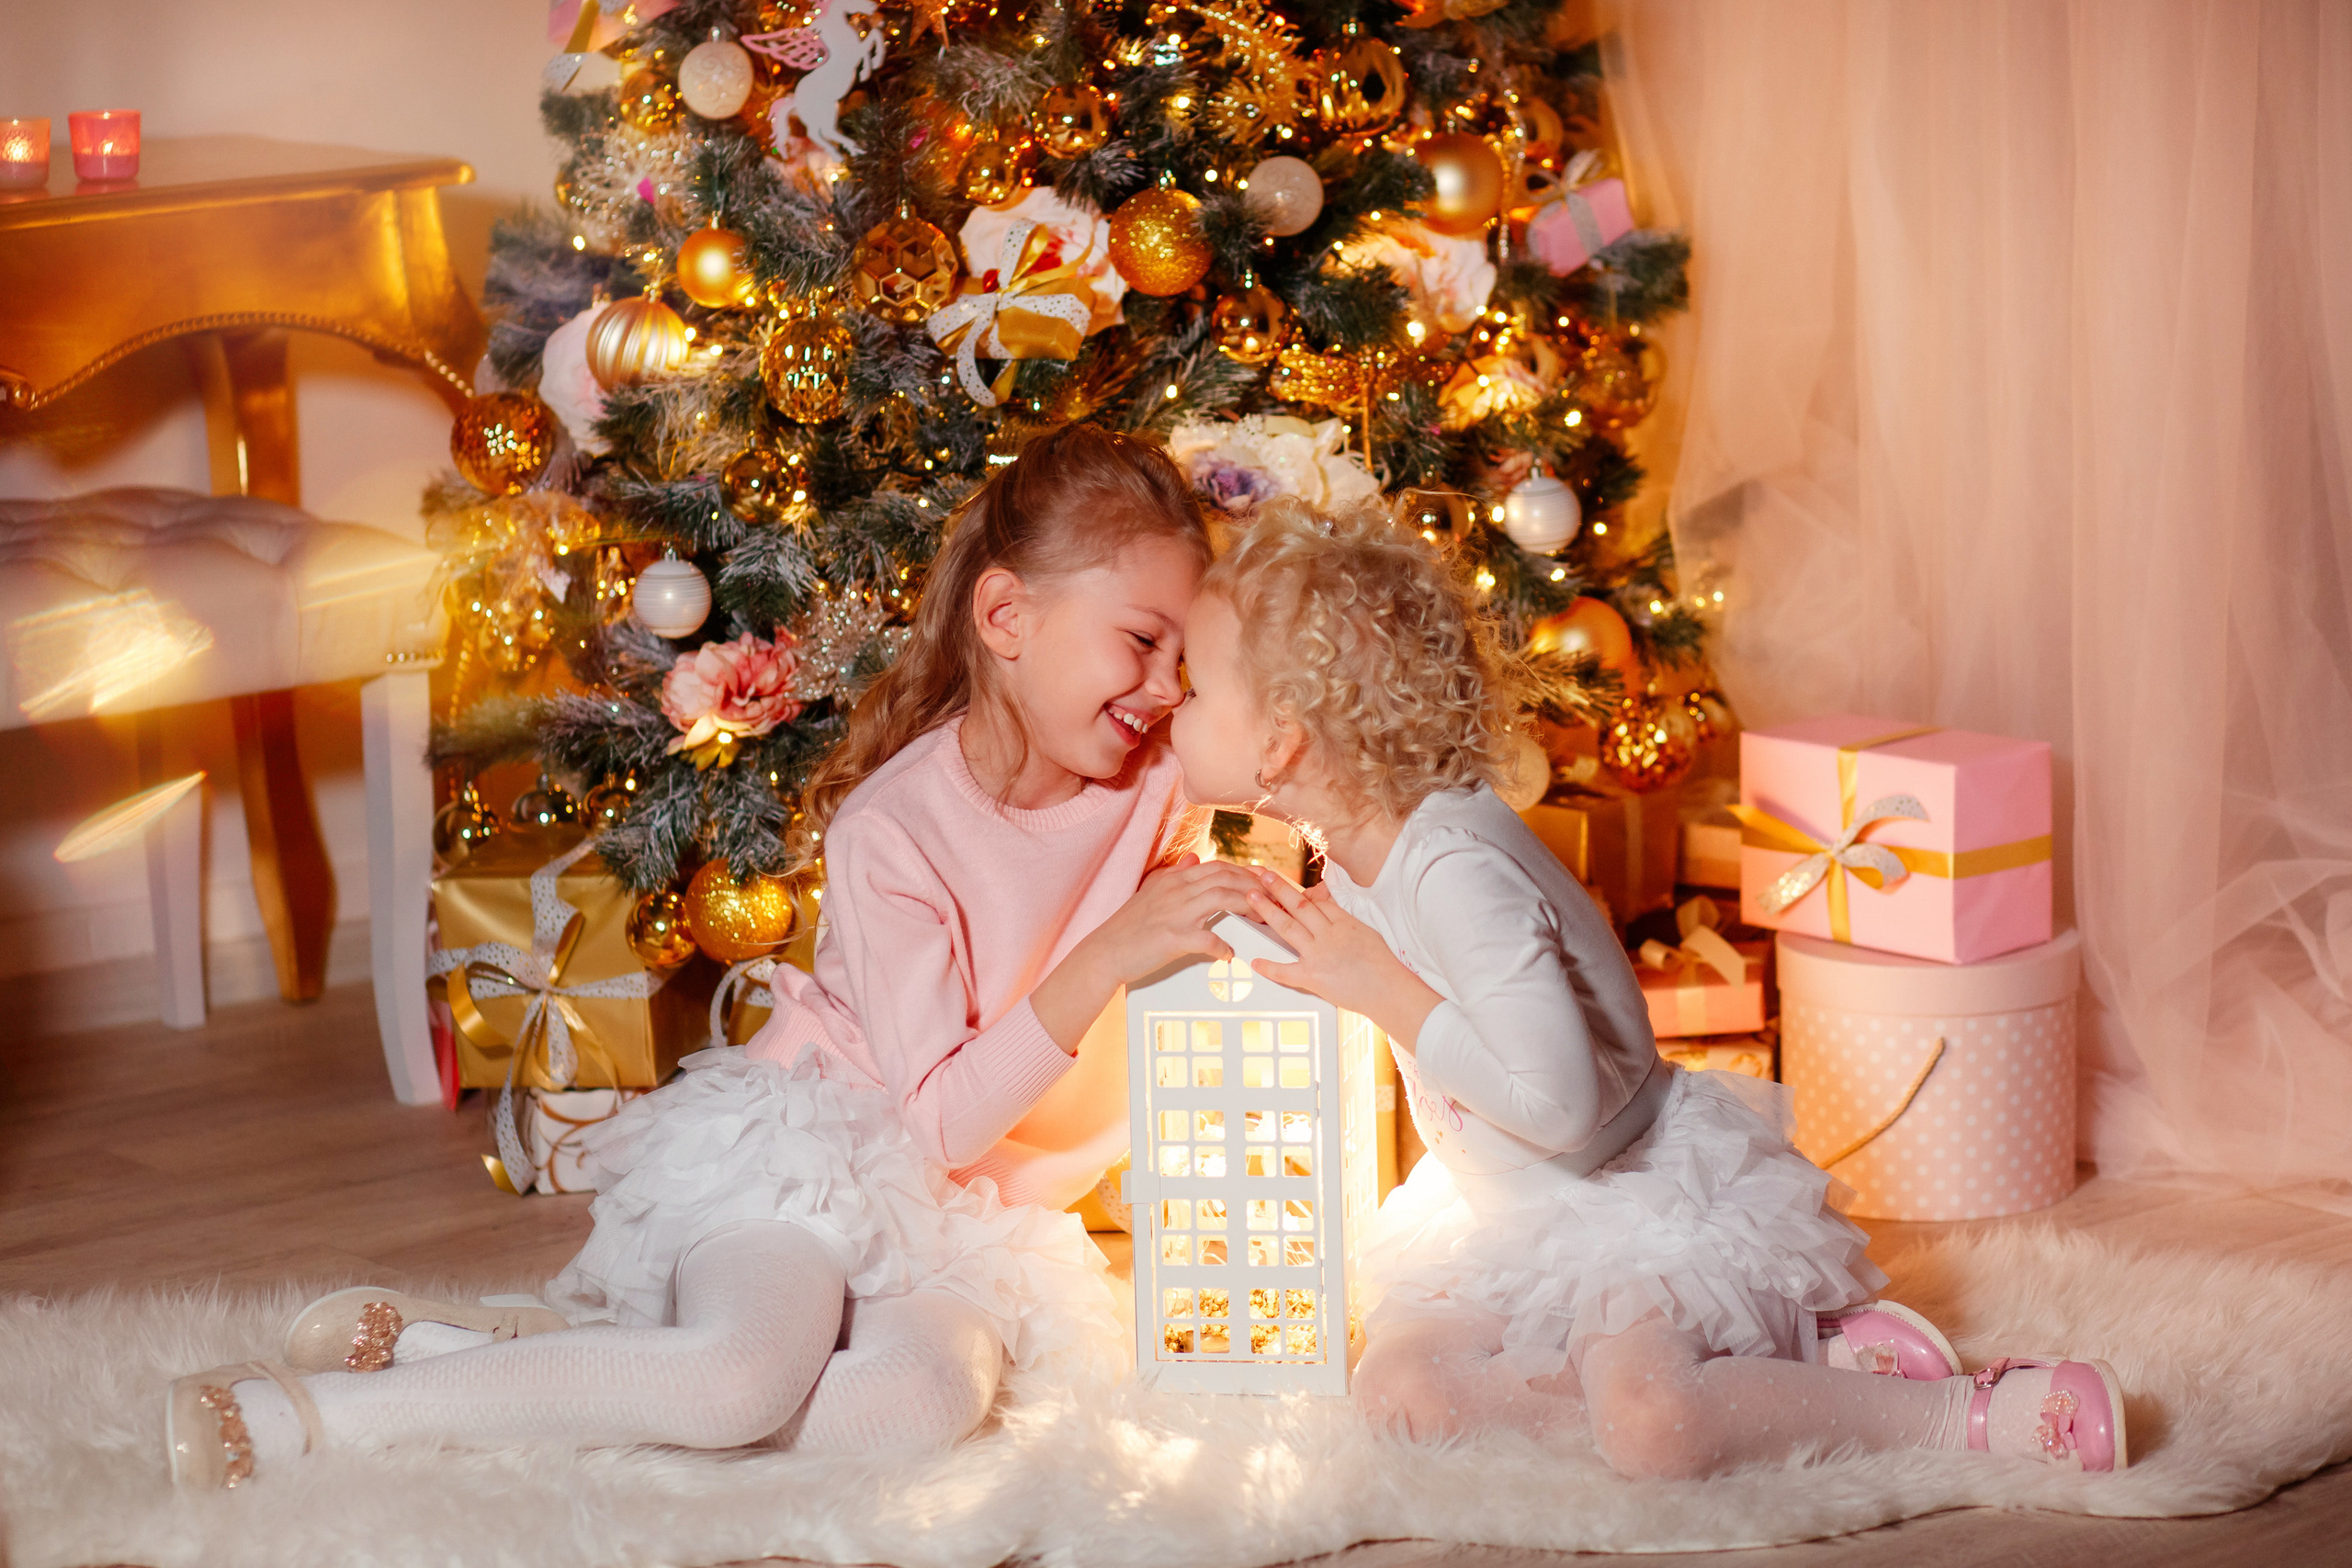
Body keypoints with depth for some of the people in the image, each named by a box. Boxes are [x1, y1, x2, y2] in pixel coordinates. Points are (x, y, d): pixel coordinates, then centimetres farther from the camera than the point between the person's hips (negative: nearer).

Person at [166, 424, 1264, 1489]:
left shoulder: (1153, 786, -2)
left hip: (962, 1213, 6)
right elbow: (937, 1123, -22)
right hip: (813, 1155, -5)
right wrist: (1106, 959, -31)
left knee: (934, 1392, -31)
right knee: (744, 1376, -38)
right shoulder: (892, 830, -18)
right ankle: (289, 1417, -29)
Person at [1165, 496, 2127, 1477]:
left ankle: (1986, 1412, -15)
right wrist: (1302, 924, 7)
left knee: (1647, 1429, -34)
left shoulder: (1456, 870, -29)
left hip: (1644, 1199, -10)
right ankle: (1787, 1364, -8)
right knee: (1400, 1391, -14)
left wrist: (1380, 987, -28)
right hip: (1518, 1219, 10)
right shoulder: (1362, 849, 0)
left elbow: (1559, 1103, -38)